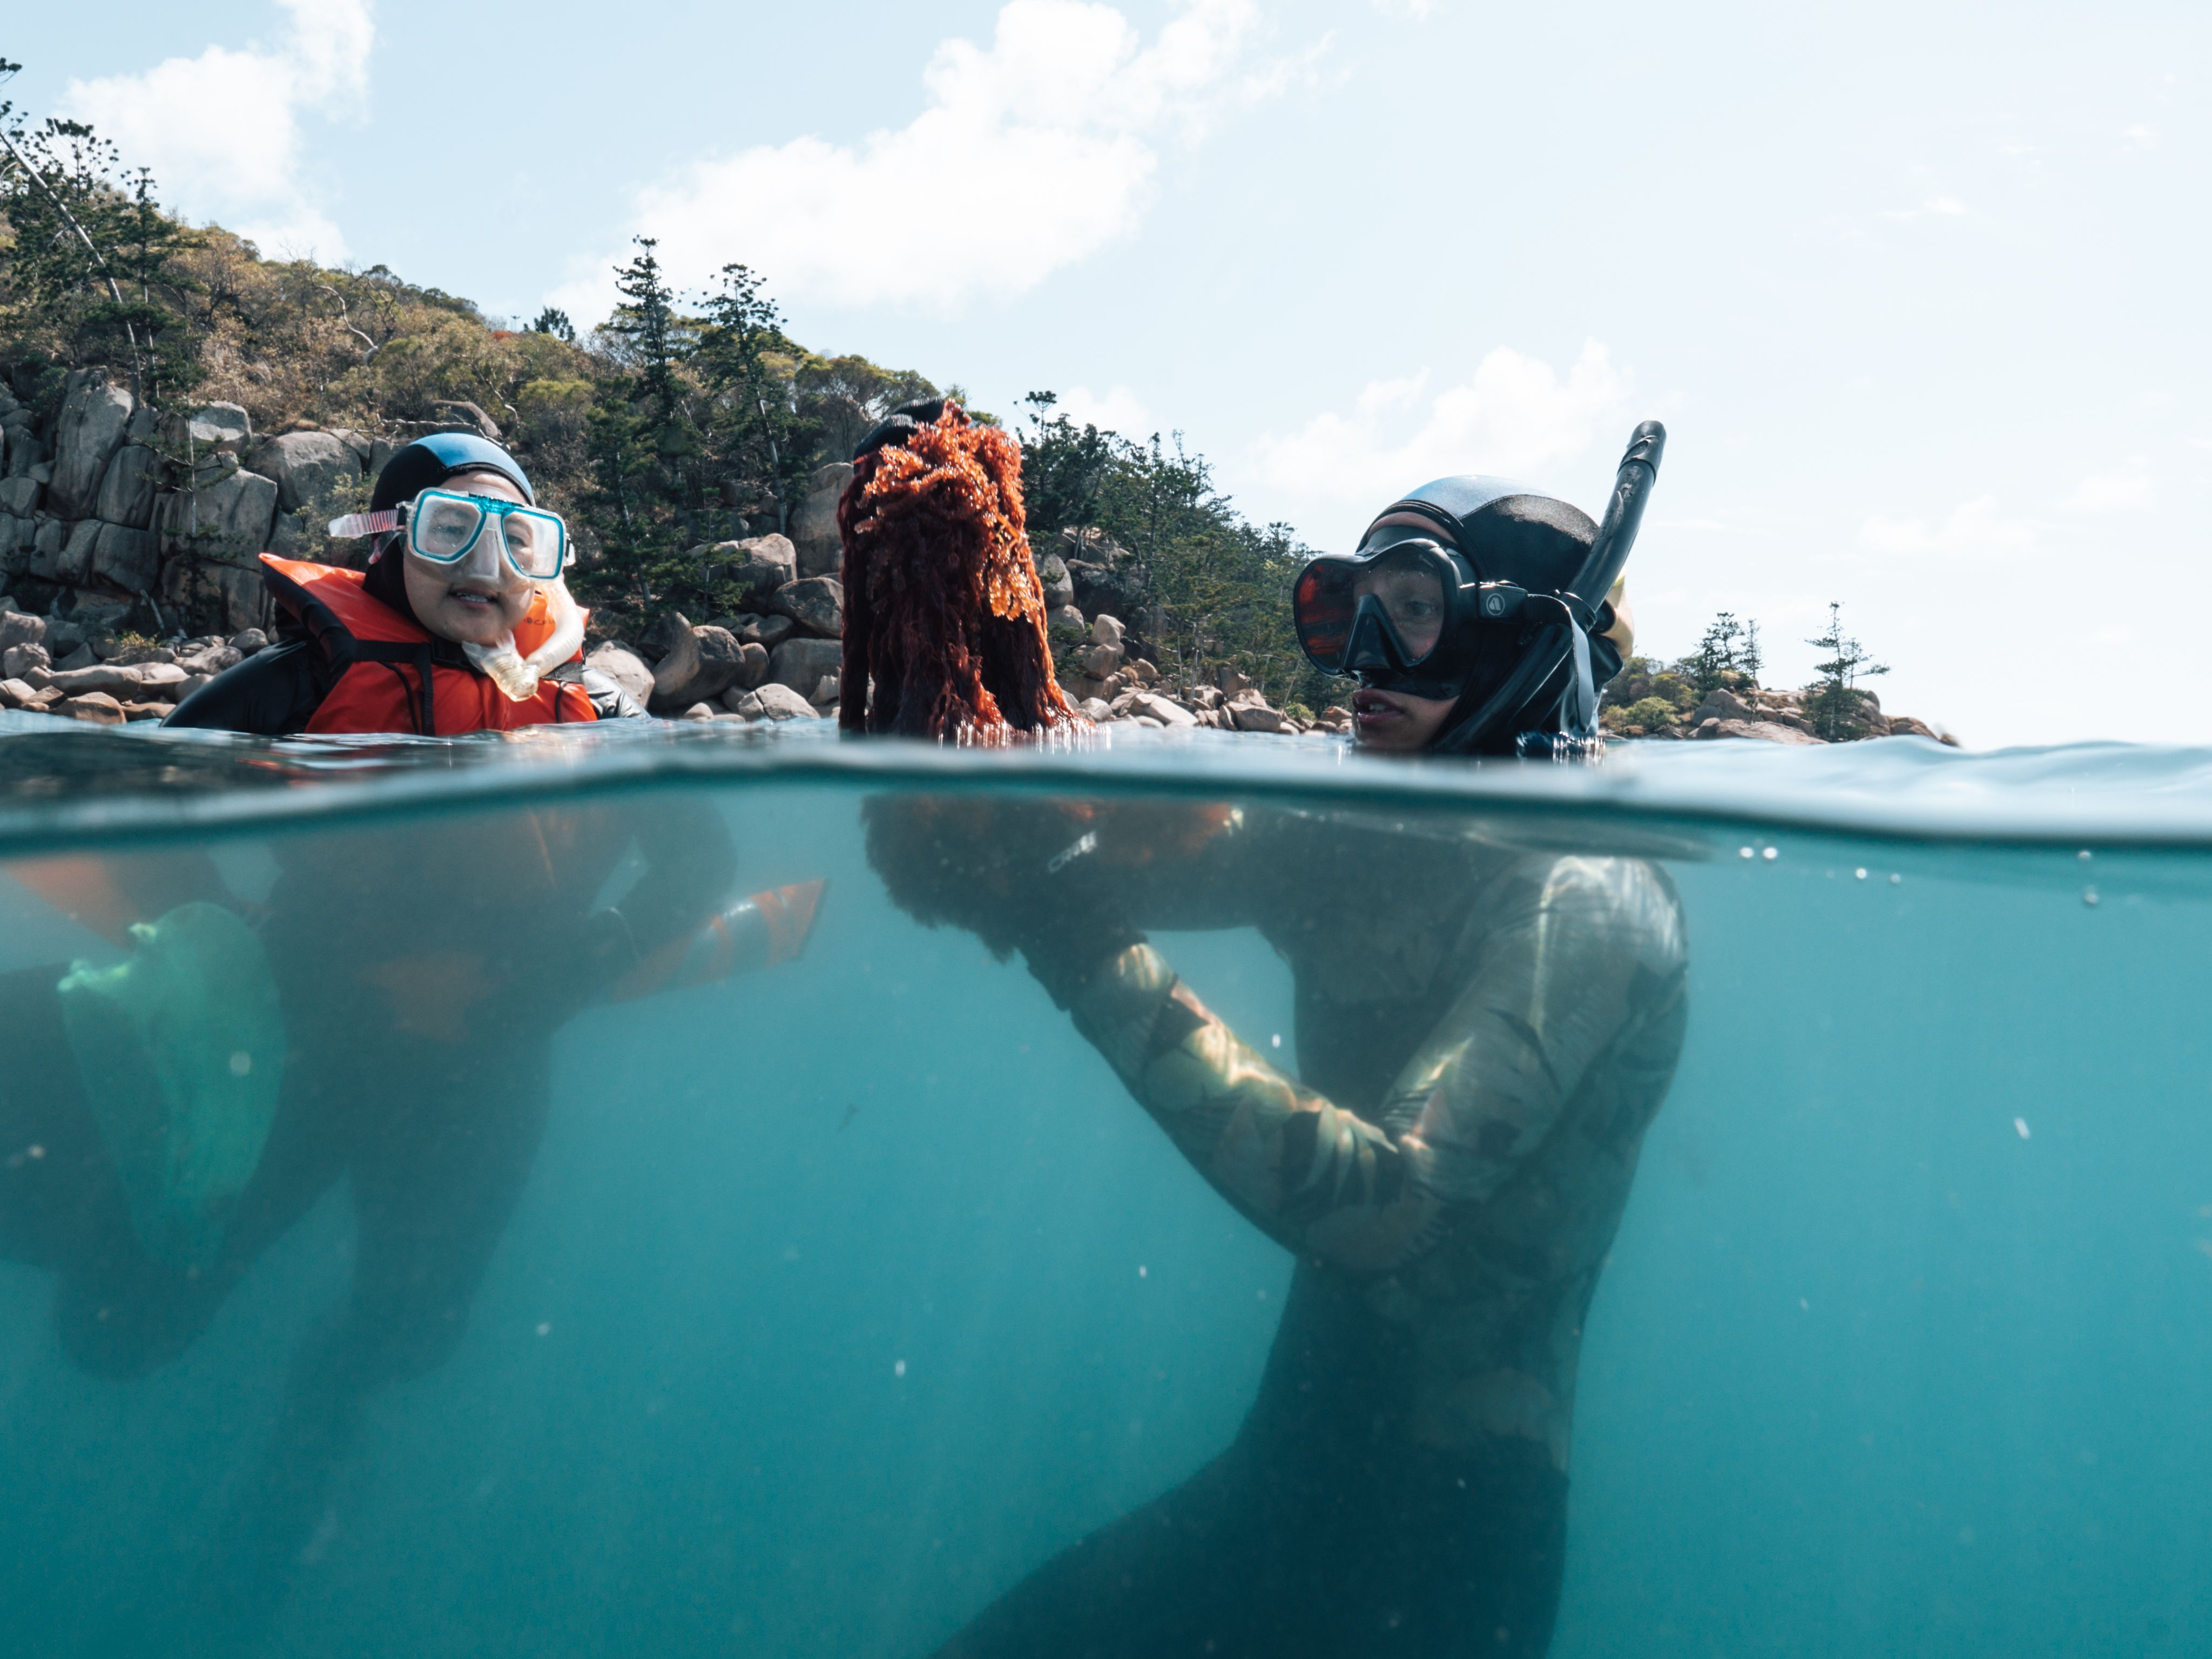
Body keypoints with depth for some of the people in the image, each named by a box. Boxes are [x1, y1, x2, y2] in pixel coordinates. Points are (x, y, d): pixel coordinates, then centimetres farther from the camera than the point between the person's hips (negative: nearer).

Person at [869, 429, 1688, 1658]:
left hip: (1448, 1525, -6)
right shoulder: (1350, 834, 3)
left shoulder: (1587, 901, -19)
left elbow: (1386, 1207, -28)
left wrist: (1106, 975, -31)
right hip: (1288, 1465, 6)